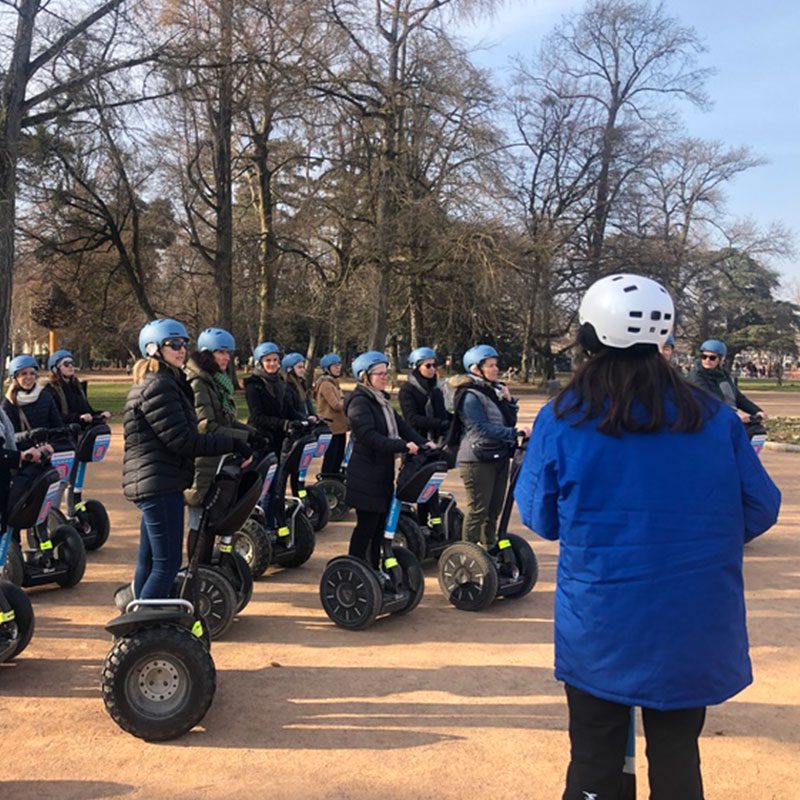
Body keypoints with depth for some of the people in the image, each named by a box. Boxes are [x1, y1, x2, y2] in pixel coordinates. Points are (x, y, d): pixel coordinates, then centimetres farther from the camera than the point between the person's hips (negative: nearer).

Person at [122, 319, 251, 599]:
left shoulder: (170, 382, 18)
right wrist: (230, 443, -15)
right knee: (167, 563, -7)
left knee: (149, 561, 17)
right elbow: (181, 440, -20)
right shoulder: (158, 386, -16)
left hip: (153, 484, 11)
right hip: (159, 484, -11)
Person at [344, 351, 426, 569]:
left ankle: (374, 570, 21)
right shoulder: (359, 402, -13)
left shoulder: (381, 400, 15)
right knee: (366, 526, -2)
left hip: (382, 473, 8)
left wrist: (423, 443, -5)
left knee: (380, 524, 12)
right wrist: (404, 446, -28)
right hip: (366, 475, -8)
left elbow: (400, 425, 10)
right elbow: (370, 437, -24)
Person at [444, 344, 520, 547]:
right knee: (478, 509, -3)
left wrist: (508, 401, 0)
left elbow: (510, 420, 18)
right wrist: (515, 433, -26)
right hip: (477, 459, -8)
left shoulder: (495, 390, 13)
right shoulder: (470, 396, -13)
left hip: (499, 457, 8)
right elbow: (484, 428, -21)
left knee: (494, 509, 13)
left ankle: (489, 548, 24)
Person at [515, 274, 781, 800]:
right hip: (693, 632, 2)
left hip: (598, 632, -1)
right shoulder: (712, 416, -6)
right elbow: (760, 510, 1)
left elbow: (539, 517, -4)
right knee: (677, 755, 19)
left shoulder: (562, 419, -11)